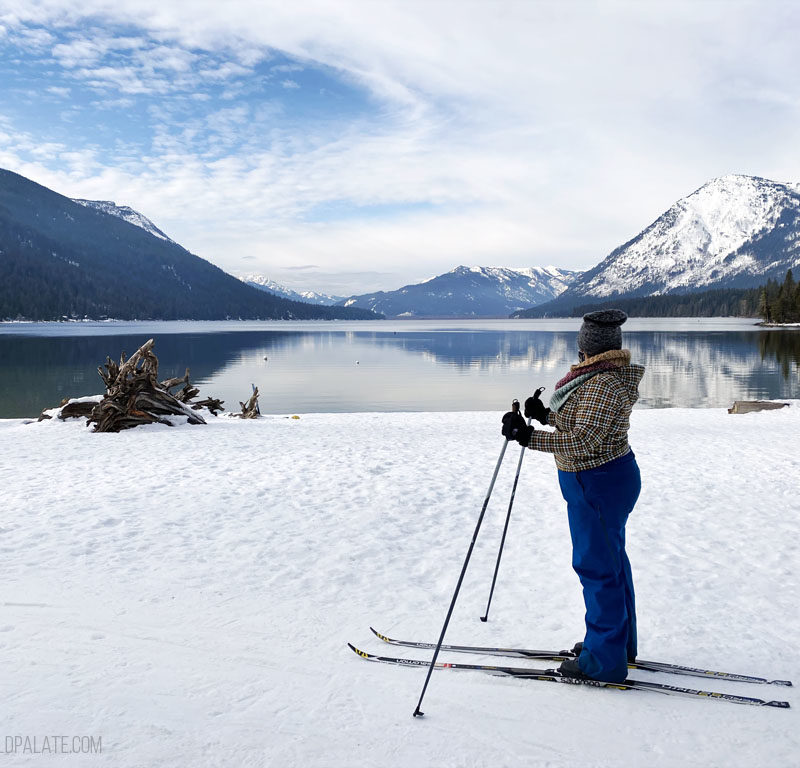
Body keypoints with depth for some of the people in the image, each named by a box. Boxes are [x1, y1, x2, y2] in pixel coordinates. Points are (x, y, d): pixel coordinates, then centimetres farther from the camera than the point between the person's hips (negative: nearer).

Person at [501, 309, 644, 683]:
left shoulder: (603, 384, -24)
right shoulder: (605, 375, 8)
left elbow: (584, 440, -31)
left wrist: (528, 436, -35)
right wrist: (546, 415, 12)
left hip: (598, 485, -11)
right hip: (608, 476, 11)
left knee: (597, 567, 0)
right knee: (611, 561, 19)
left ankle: (604, 660, 13)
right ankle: (620, 643, 35)